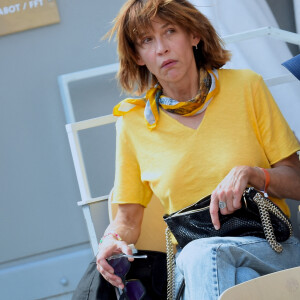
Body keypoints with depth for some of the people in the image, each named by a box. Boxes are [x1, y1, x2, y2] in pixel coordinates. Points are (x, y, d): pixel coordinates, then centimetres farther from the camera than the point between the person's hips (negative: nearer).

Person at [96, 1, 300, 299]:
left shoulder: (245, 86, 4)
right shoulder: (133, 123, 7)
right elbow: (128, 218, 14)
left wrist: (248, 173, -16)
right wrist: (112, 239, -9)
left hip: (273, 249, -1)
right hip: (189, 260, 1)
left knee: (204, 252, -35)